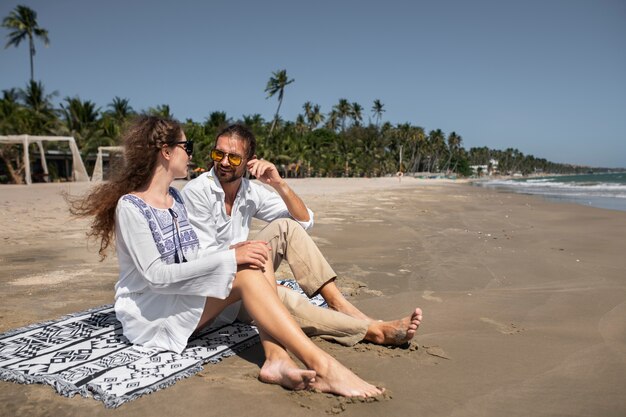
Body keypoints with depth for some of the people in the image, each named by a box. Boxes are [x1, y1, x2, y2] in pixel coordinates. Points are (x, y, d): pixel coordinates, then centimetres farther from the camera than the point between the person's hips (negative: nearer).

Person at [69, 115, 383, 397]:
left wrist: (235, 252, -10)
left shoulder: (176, 198, 10)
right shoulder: (130, 206, -15)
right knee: (246, 272, -27)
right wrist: (230, 258, -26)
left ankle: (277, 360, -33)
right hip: (146, 313, -7)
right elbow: (156, 275, -23)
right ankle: (322, 365, -33)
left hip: (182, 302, 8)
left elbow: (191, 258, 9)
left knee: (254, 261, -17)